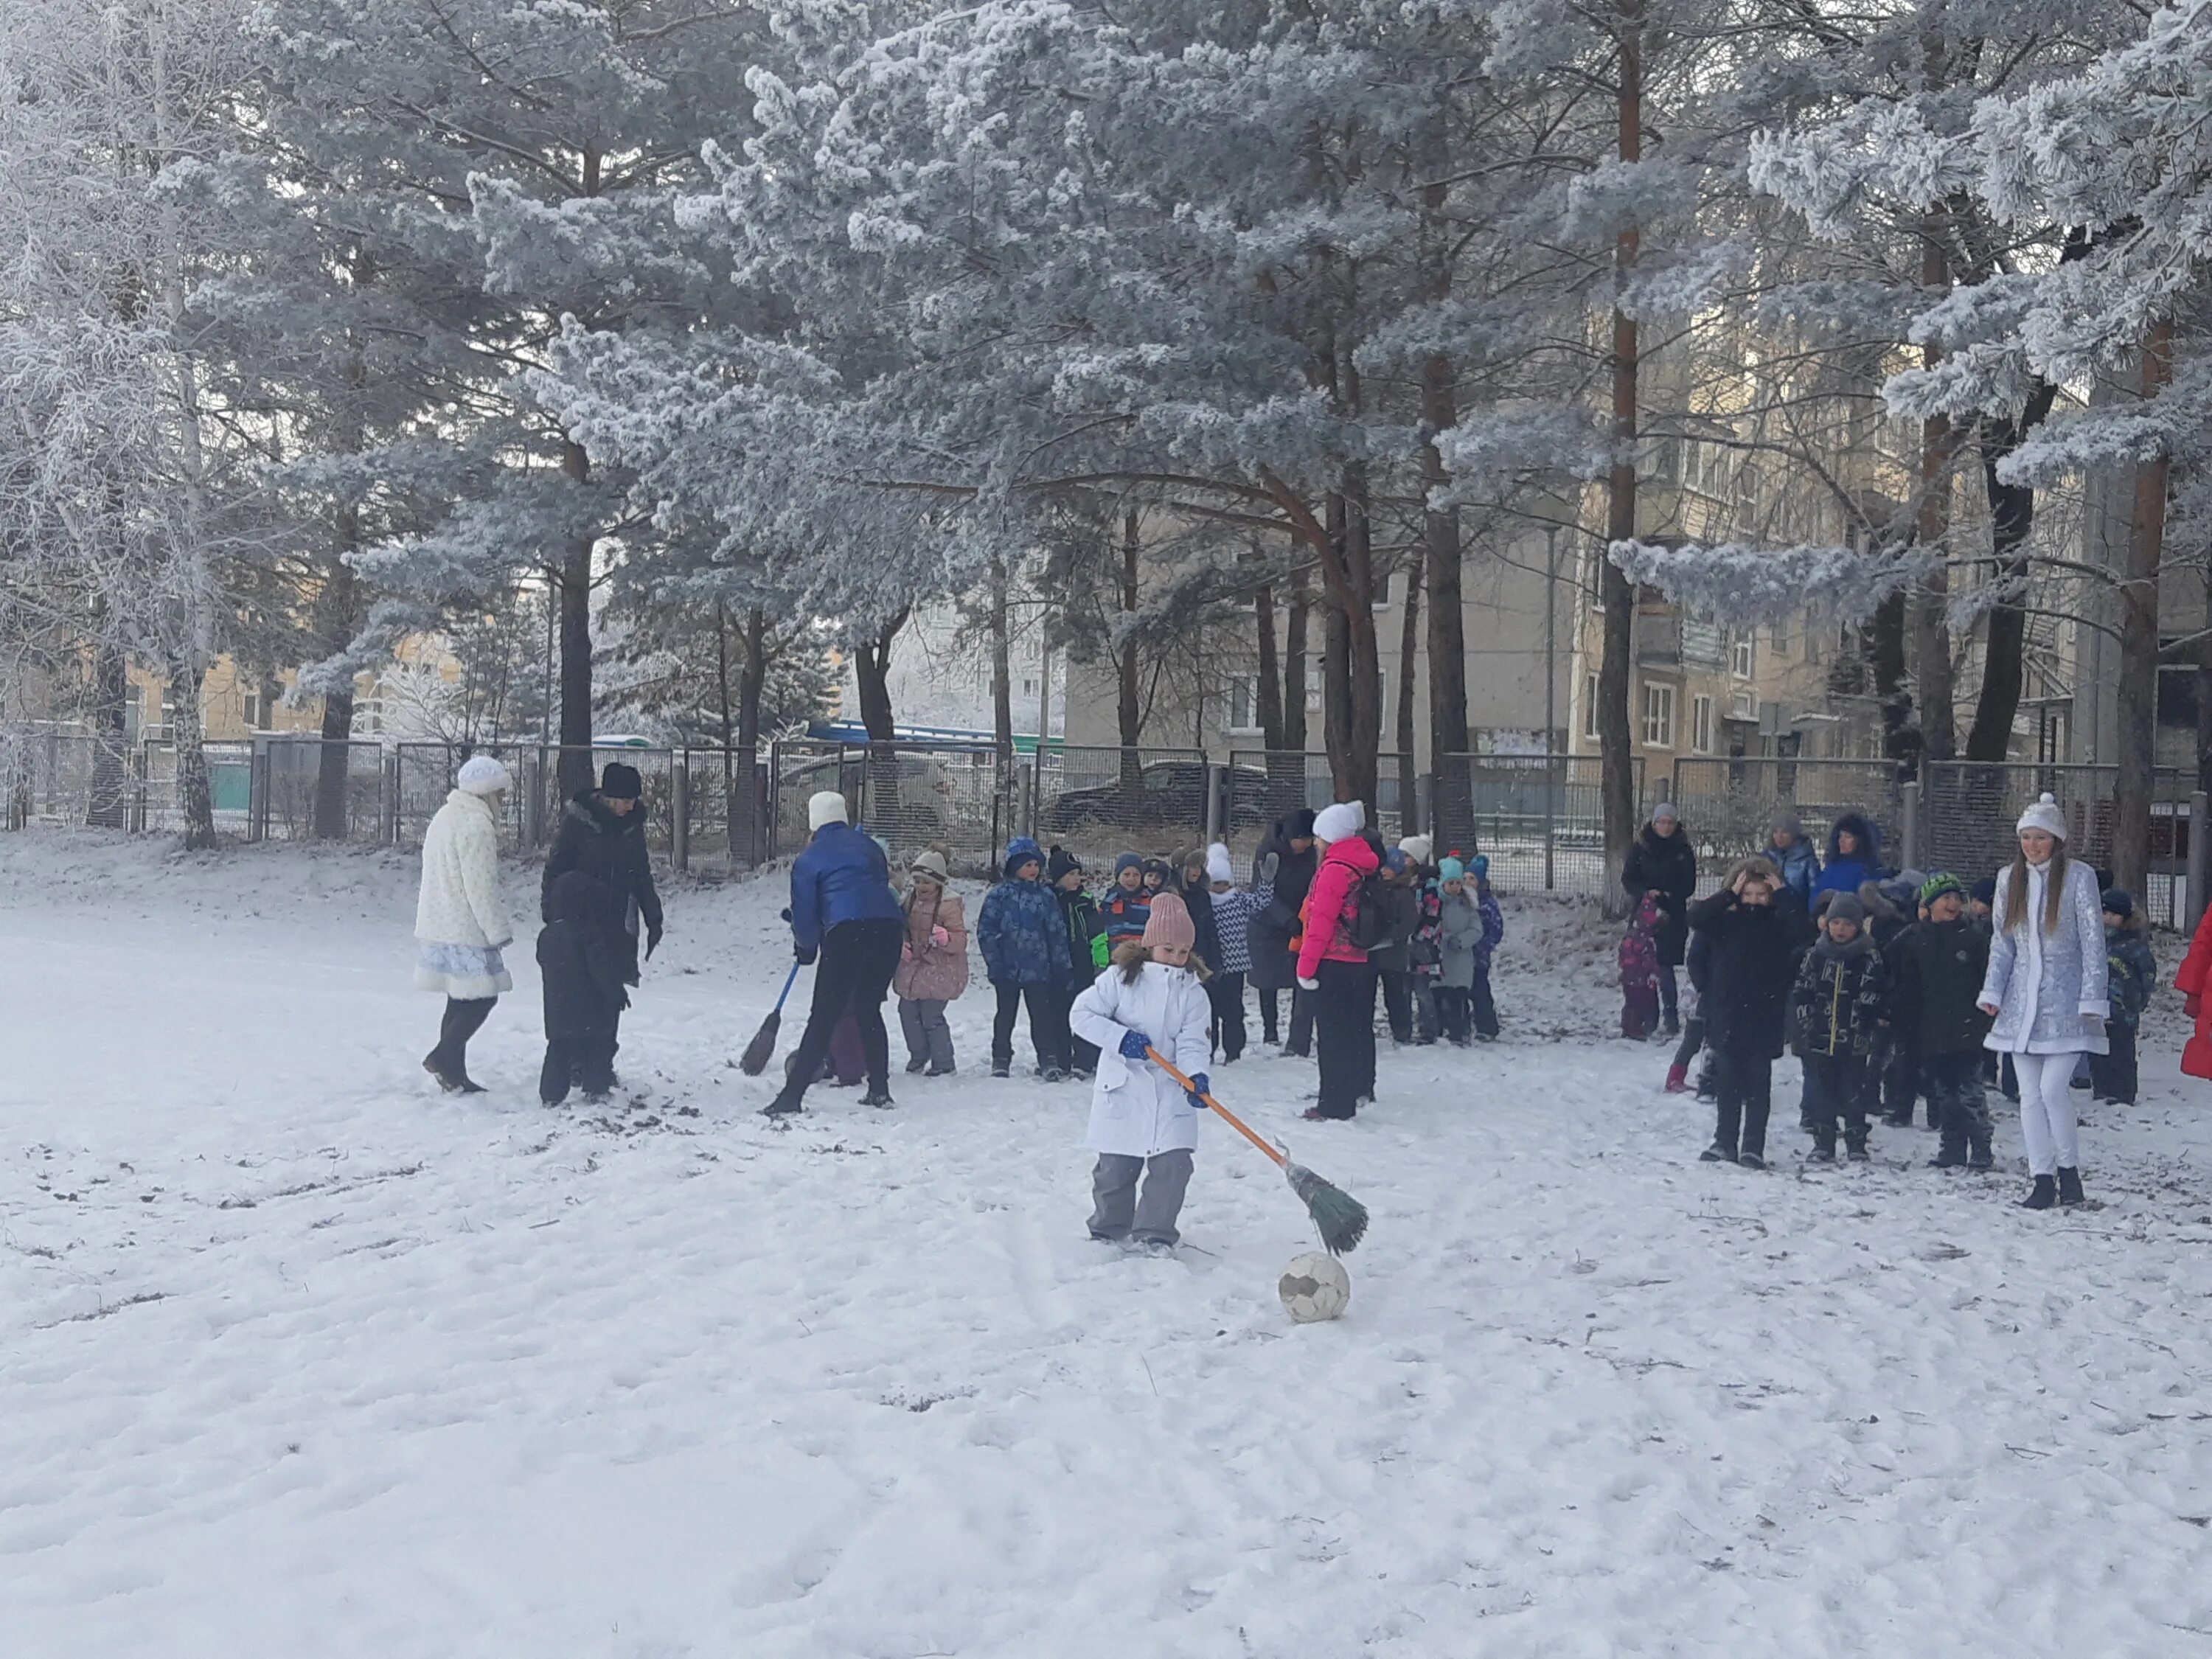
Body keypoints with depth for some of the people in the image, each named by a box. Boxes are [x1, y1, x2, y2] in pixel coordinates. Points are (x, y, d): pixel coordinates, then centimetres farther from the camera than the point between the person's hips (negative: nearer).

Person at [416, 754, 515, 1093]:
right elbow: (481, 887, -18)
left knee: (461, 1000, 13)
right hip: (465, 930, -10)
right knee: (482, 997, -5)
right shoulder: (477, 825, -15)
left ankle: (454, 1075, 14)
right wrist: (499, 931, -11)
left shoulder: (444, 817, 16)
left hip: (437, 926, 10)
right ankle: (443, 1057, -11)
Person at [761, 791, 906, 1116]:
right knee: (869, 1010, 20)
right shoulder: (869, 846, 23)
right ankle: (880, 1090, 21)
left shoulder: (808, 860, 10)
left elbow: (804, 916, 9)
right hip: (889, 929, 4)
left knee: (823, 1017, -3)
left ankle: (792, 1096, -8)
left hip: (846, 933, -4)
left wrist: (805, 948, 31)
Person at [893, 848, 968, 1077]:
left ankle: (943, 1064, 7)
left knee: (931, 1016, -8)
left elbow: (961, 941, -16)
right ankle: (919, 1054, 32)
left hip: (940, 971, -7)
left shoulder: (949, 907, -14)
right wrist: (902, 945, -2)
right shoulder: (911, 901, 6)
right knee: (907, 1011, 10)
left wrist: (945, 938, -36)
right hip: (913, 968, 7)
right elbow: (902, 928, 18)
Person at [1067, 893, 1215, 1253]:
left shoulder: (1192, 992, 1)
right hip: (1122, 1088, -2)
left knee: (1173, 1163, -7)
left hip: (1171, 1092, 2)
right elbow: (1082, 1014, -7)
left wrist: (1196, 1076, -25)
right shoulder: (1120, 978, -6)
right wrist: (1120, 1038, -18)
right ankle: (1109, 1229, 29)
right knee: (1115, 1167, 7)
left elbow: (1191, 1043, -6)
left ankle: (1153, 1233, 6)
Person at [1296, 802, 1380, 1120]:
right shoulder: (1363, 866, 11)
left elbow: (1321, 921, -19)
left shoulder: (1334, 869, -16)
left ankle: (1336, 1104, -5)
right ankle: (1361, 1089, 32)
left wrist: (1306, 966, -15)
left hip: (1334, 963, -9)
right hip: (1362, 962, 9)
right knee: (1358, 1028, 19)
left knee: (1333, 1034, -5)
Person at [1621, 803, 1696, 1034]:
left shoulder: (1683, 850, 3)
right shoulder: (1640, 848, 4)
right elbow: (1628, 878, 4)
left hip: (1672, 916, -1)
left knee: (1665, 965, -9)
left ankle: (1671, 1013, -3)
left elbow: (1688, 886, 4)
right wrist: (1646, 893, -13)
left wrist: (1667, 897, -11)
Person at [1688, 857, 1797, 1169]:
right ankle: (1725, 1143, 17)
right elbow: (1696, 918, -12)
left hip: (1764, 1017, -2)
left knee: (1758, 1083, 3)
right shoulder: (1727, 921, 3)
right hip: (1726, 1016, 2)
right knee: (1726, 1082, 9)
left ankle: (1753, 1146, 7)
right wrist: (1730, 895, -15)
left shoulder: (1779, 923, 0)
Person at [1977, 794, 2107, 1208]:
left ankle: (2069, 1169, 6)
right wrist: (1992, 992, 2)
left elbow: (2093, 942, -5)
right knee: (2030, 1095, 3)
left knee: (2052, 1087, -14)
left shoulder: (2079, 877, -4)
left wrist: (2092, 1000, -10)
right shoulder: (2009, 880, 9)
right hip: (2022, 1004, 4)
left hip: (2064, 1003, -4)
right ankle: (2043, 1180, 10)